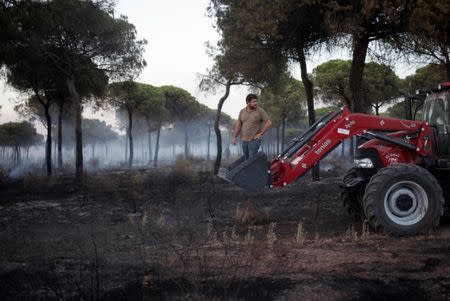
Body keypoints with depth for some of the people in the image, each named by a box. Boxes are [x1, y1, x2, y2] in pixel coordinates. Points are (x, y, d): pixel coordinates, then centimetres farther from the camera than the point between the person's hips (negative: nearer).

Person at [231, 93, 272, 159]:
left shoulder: (260, 111, -7)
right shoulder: (242, 112, 6)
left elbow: (269, 123, -7)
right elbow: (238, 125, 13)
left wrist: (261, 134, -9)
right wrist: (235, 137, 10)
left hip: (254, 140, -5)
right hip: (244, 140, 5)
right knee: (246, 159, 9)